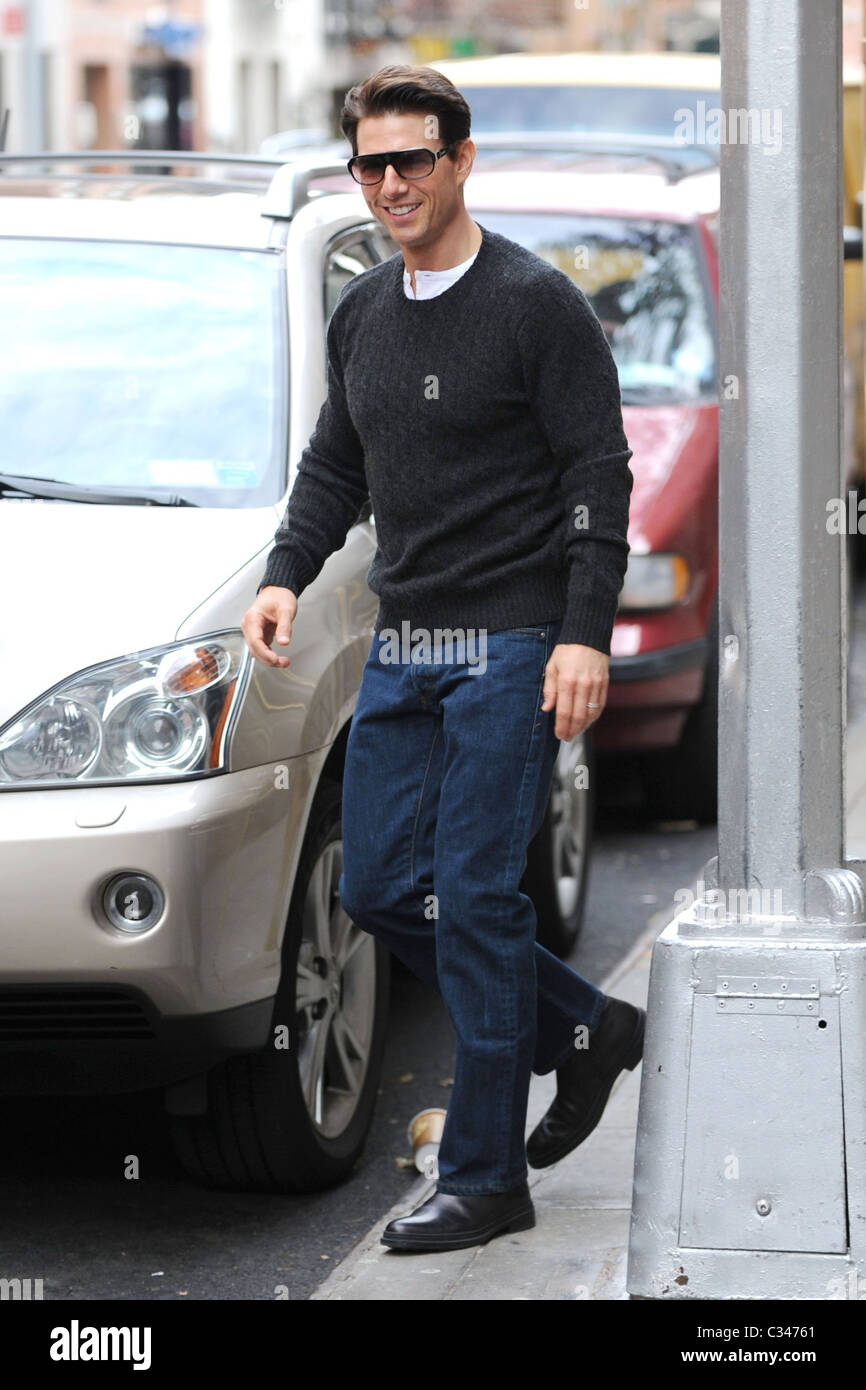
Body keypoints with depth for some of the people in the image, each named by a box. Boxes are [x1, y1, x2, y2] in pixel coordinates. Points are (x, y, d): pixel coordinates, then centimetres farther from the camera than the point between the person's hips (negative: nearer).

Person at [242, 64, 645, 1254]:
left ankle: (484, 1178, 1)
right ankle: (584, 1033, 25)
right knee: (381, 889, 7)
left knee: (475, 896, -8)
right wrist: (289, 575, 4)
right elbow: (335, 463, 20)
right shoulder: (362, 313, 11)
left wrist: (586, 636, -18)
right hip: (402, 645, 7)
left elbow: (600, 475, -11)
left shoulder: (536, 304, -9)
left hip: (513, 643, -7)